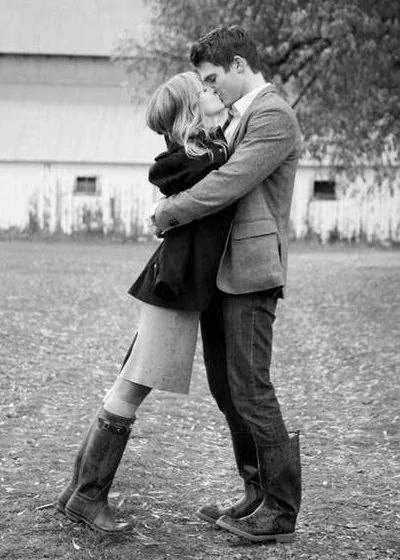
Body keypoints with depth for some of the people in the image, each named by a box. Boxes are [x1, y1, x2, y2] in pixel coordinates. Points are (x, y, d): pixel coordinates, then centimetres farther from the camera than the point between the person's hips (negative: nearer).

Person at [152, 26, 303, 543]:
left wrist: (168, 213, -9)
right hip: (215, 272, 10)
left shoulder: (274, 116, -11)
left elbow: (229, 183, -19)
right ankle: (258, 495, 23)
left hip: (250, 272, -10)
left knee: (249, 389, -7)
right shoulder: (241, 117, 19)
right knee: (224, 385, 12)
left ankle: (281, 512, 4)